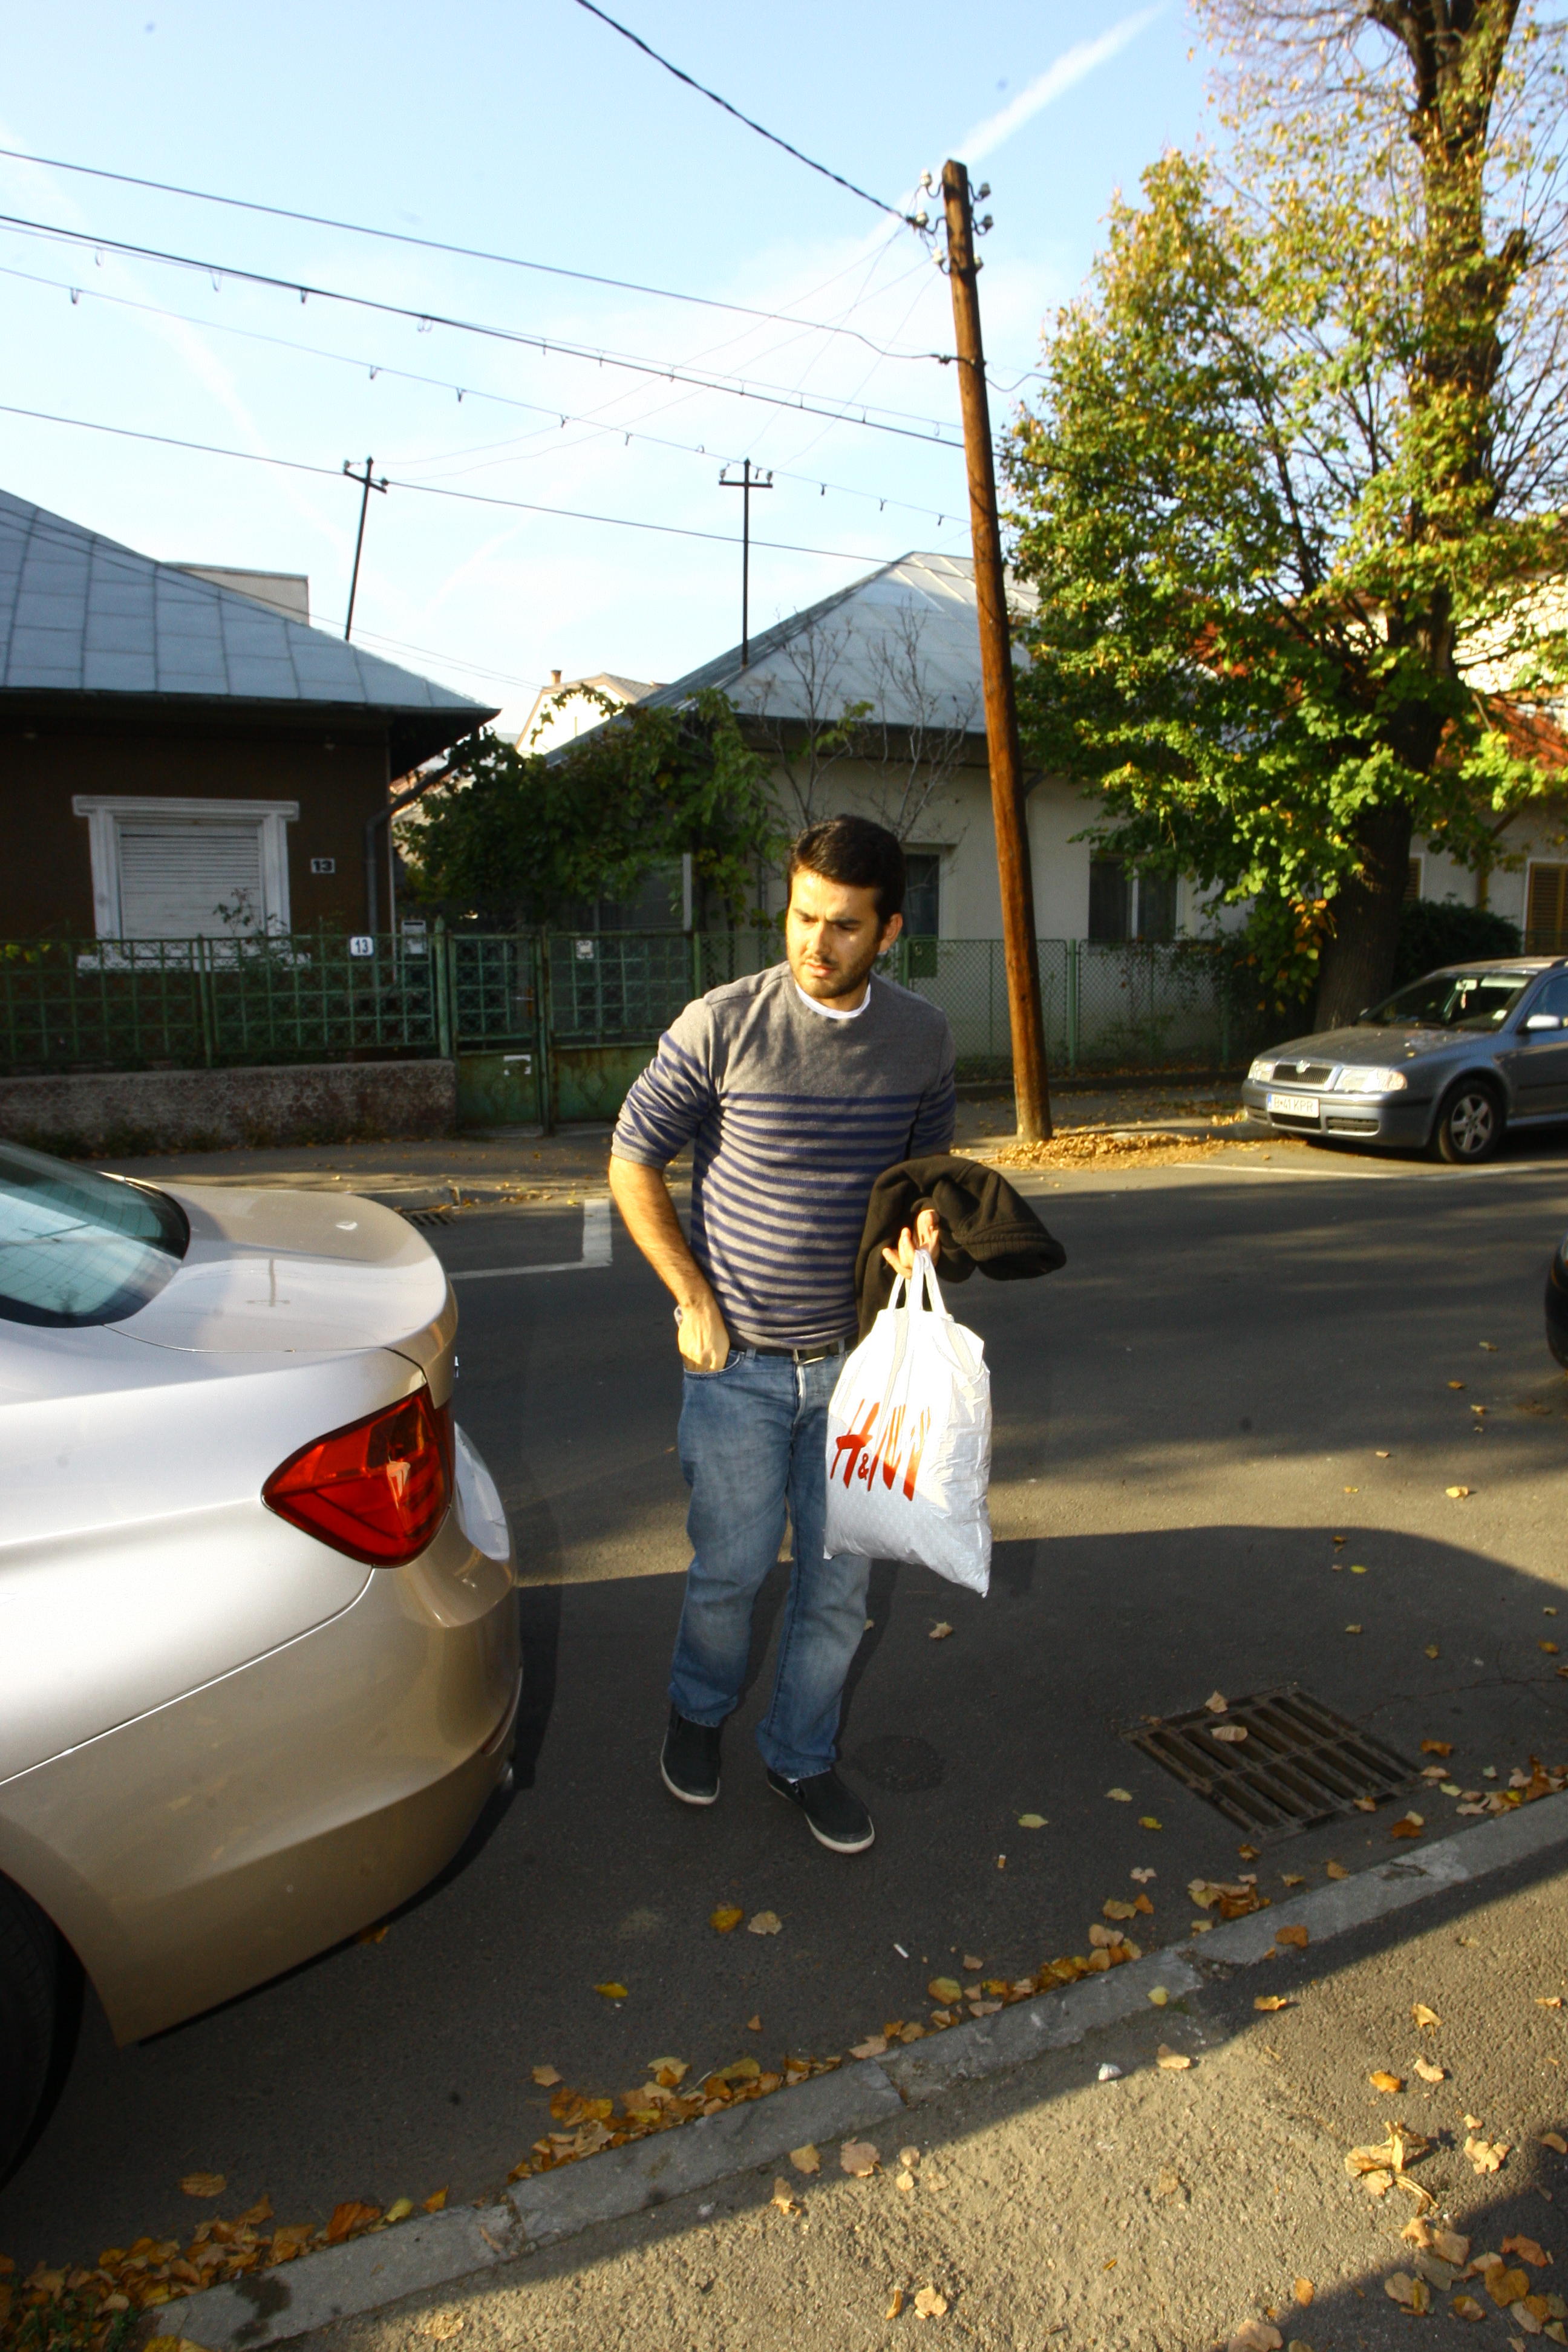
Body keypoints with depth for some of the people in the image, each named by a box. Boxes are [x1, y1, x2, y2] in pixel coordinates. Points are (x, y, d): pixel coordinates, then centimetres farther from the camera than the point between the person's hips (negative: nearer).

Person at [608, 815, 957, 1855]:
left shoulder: (923, 1037, -2)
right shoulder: (722, 1026, -13)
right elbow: (633, 1163, -4)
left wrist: (924, 1222, -8)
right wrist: (693, 1299, -8)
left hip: (857, 1357, 3)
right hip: (738, 1360, -3)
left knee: (841, 1576, 11)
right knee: (733, 1564, 11)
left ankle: (803, 1752, 36)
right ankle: (700, 1711, 43)